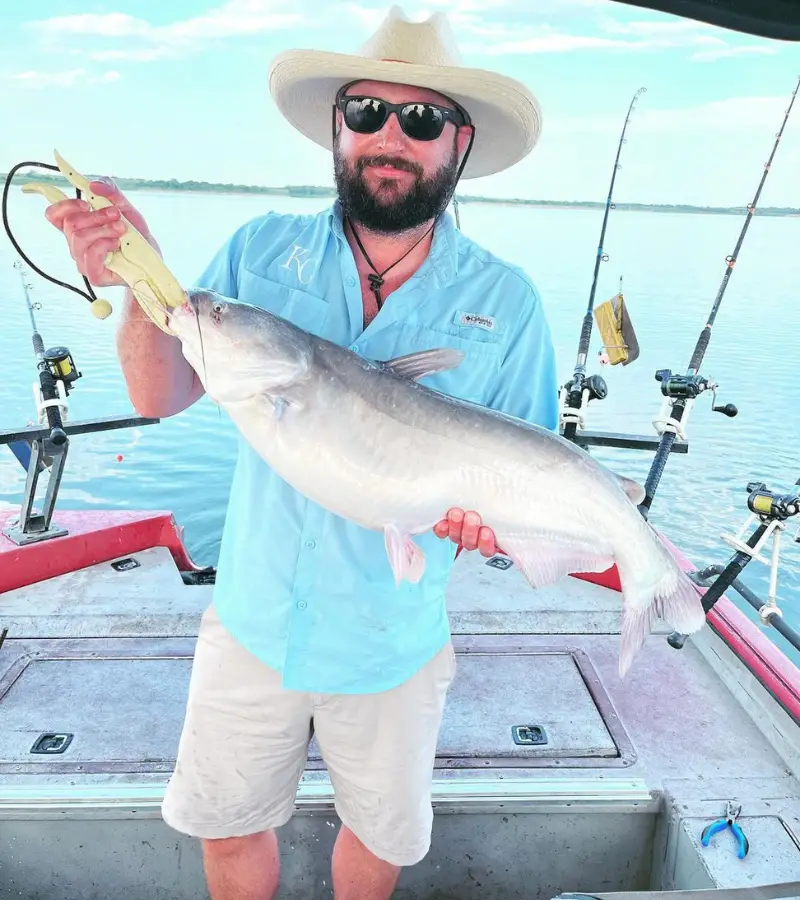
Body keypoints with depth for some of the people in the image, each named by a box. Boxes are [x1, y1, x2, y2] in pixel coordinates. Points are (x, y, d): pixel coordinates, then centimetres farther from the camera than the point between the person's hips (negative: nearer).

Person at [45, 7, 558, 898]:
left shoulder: (505, 301, -9)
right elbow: (161, 397, -7)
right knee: (229, 827, 22)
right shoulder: (261, 251, -6)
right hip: (255, 618, 1)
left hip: (395, 638, 0)